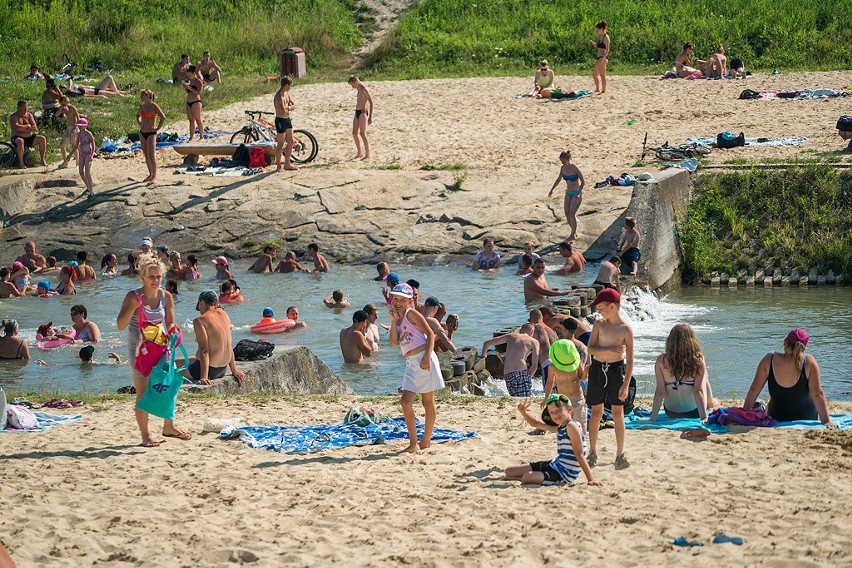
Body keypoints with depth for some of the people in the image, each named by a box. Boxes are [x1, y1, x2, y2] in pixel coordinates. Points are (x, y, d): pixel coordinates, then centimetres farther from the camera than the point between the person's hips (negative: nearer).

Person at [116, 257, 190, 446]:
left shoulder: (166, 297, 0)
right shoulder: (133, 296, -11)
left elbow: (170, 323, 7)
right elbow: (120, 324, -14)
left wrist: (172, 331, -16)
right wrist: (133, 306, -27)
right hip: (139, 348, -4)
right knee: (142, 391, -6)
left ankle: (168, 427, 30)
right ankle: (145, 435, 1)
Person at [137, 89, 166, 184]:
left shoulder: (153, 106, -11)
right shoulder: (142, 107, 9)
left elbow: (163, 117, -16)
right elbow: (138, 116, 30)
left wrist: (158, 128, -13)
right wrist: (140, 124, 16)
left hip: (151, 133, -7)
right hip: (142, 133, 7)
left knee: (151, 156, -9)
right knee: (146, 155, 11)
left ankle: (154, 177, -5)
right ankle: (150, 174, 21)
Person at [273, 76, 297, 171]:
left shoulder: (286, 93, 6)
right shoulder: (279, 97, -23)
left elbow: (292, 103, 16)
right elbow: (283, 111, -29)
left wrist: (287, 107, -7)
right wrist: (290, 108, -9)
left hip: (287, 119, 9)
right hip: (280, 120, -9)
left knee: (290, 142, 13)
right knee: (281, 144, -1)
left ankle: (287, 164, 23)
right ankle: (278, 166, 9)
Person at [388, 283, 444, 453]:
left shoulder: (411, 313, -4)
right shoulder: (398, 318, 16)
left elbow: (431, 334, -10)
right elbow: (394, 342, 3)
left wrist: (427, 356, -20)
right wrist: (394, 321, -5)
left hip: (423, 358, -7)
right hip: (411, 363, 7)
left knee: (428, 402, 4)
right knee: (406, 401, -3)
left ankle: (426, 440, 12)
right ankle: (413, 443, -1)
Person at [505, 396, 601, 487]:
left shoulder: (571, 427, -18)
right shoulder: (559, 427, 8)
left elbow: (579, 455, -21)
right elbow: (536, 424, 22)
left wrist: (591, 479, -23)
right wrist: (523, 412, 6)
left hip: (565, 474, -9)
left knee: (528, 476, -32)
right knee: (509, 471, 10)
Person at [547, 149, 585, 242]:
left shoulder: (575, 169, -21)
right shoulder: (563, 168, -1)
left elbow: (583, 182, -16)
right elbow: (559, 179, 15)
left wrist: (578, 193, -25)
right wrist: (552, 189, 17)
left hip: (577, 193, -6)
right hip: (568, 193, 6)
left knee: (571, 213, -13)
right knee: (566, 213, 0)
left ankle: (572, 235, -2)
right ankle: (574, 232, 17)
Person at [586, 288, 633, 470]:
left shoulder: (625, 329, -8)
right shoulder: (599, 324, 1)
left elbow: (630, 360, -8)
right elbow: (591, 349, -4)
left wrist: (626, 385, -13)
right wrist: (610, 350, -20)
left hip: (616, 369, -3)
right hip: (597, 368, 3)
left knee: (617, 413, 2)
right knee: (596, 412, 7)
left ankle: (620, 454, 9)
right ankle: (592, 453, 15)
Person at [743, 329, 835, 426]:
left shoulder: (769, 360, -16)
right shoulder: (808, 362, -22)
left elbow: (754, 389, -10)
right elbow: (817, 394, -22)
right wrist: (826, 421, -18)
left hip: (776, 419, 3)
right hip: (807, 419, -3)